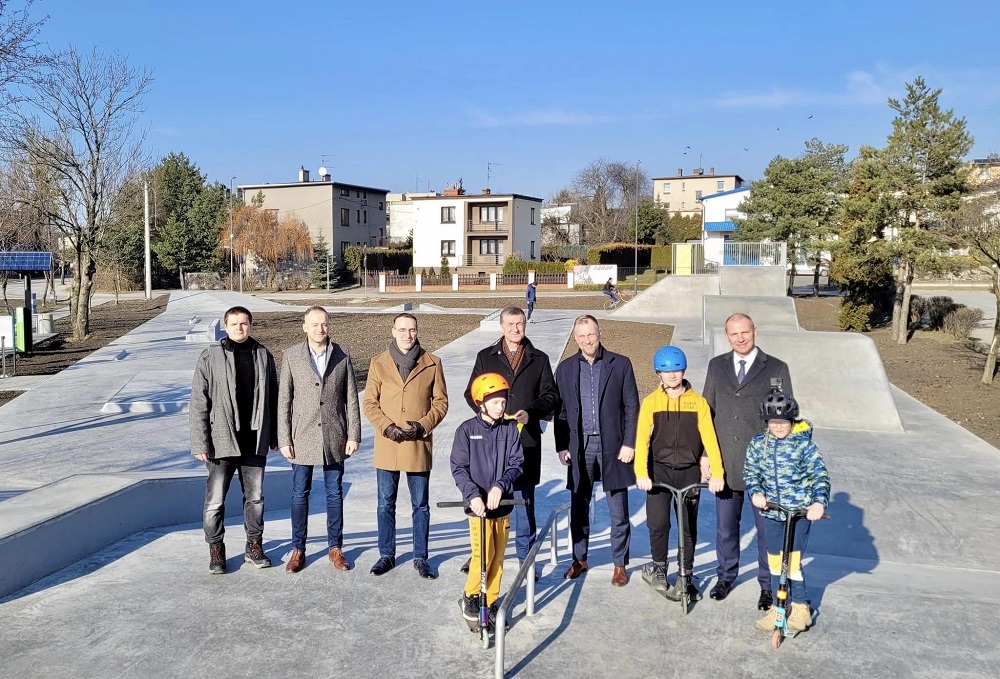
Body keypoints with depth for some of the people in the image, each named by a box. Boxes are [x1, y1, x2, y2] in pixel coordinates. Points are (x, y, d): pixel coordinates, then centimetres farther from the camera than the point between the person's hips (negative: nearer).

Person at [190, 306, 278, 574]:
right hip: (222, 440, -3)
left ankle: (254, 546, 28)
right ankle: (216, 550, 20)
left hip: (255, 440, 3)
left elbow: (273, 398, 11)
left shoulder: (263, 355, 5)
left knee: (255, 497, 13)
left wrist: (274, 435, 10)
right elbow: (198, 404, -6)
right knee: (215, 500, 3)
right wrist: (200, 443, -10)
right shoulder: (210, 357, -5)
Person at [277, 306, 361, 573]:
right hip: (302, 438, 0)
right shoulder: (291, 356, -1)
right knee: (300, 494, 8)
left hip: (334, 438, 1)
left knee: (334, 493, 9)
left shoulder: (341, 356, 1)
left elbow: (351, 399, 2)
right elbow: (284, 400, 0)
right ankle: (298, 549, 21)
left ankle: (335, 548, 22)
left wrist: (354, 435, -2)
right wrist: (284, 439, -4)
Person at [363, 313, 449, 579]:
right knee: (385, 504, 9)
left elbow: (441, 401, 3)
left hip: (419, 445, -1)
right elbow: (370, 403, 3)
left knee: (420, 505, 8)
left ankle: (420, 557, 20)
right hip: (387, 445, 1)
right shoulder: (379, 363, 3)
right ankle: (386, 555, 24)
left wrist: (423, 425, -12)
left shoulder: (432, 363, 1)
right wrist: (387, 427, -12)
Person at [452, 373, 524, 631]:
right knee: (484, 554, -8)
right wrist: (473, 495, -20)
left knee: (498, 556, 9)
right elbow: (458, 468, -7)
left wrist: (500, 486, -18)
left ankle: (490, 602, 26)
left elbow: (516, 463, -2)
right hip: (478, 505, -3)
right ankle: (471, 597, 17)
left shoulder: (510, 429, 0)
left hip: (502, 504, 3)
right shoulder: (467, 430, -7)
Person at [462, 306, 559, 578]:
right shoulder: (486, 357, 8)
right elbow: (471, 393, 6)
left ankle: (525, 556, 20)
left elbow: (550, 395, 5)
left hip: (527, 439, 0)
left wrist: (530, 413, -12)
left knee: (524, 499, 8)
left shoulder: (539, 359, 8)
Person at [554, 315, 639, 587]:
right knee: (578, 509, 10)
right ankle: (579, 560, 26)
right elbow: (561, 410, 8)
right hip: (579, 447, 2)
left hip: (613, 447, -2)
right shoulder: (565, 368, 7)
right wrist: (561, 446, 2)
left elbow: (632, 407, -1)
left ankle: (619, 564, 19)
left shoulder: (620, 364, 0)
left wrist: (629, 443, -7)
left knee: (619, 511, 5)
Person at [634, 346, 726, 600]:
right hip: (659, 471, -1)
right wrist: (641, 473, -22)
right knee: (658, 523, -8)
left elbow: (709, 437, -7)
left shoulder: (698, 402, 0)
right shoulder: (651, 402, -1)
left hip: (689, 471, 1)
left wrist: (716, 472, -18)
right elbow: (642, 439, -10)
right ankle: (659, 569, 18)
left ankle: (685, 577, 24)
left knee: (689, 527, 7)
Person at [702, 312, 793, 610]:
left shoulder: (776, 369, -2)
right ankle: (726, 576, 33)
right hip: (725, 464, 3)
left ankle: (767, 584, 25)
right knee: (725, 526, 15)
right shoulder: (716, 366, 6)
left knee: (767, 528, 8)